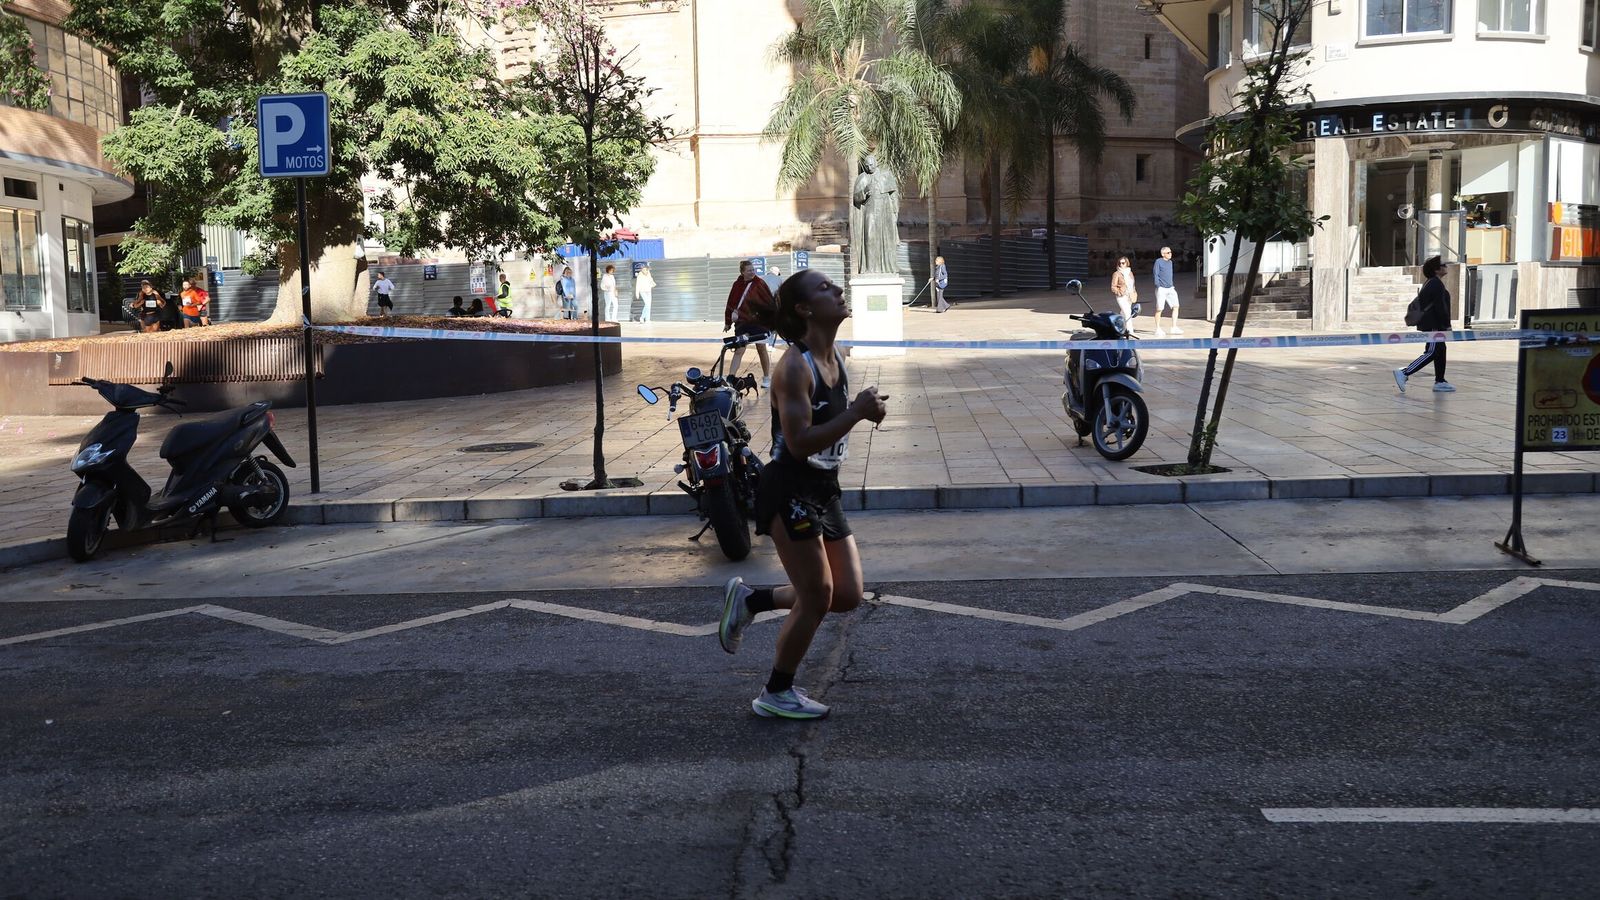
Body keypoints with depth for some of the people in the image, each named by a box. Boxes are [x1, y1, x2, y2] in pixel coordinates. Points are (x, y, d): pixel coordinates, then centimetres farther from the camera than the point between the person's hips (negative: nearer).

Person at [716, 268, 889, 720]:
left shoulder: (837, 358, 7)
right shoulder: (795, 366, -19)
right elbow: (800, 442, -26)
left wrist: (865, 409, 0)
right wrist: (857, 412, -26)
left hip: (824, 490, 9)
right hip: (790, 491, -9)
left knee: (848, 595, 9)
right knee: (817, 596, -1)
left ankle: (748, 599, 26)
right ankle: (776, 695, 19)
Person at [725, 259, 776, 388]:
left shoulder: (759, 284, -7)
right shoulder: (737, 285, 0)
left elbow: (769, 303, -6)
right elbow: (731, 304, 6)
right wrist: (728, 322, 10)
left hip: (759, 322, -1)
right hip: (742, 322, 2)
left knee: (761, 349, 10)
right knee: (739, 350, -2)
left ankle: (767, 378, 23)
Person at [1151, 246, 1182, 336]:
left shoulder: (1170, 262, 15)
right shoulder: (1158, 262, -7)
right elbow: (1155, 274, -9)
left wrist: (1172, 285, 19)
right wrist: (1158, 286, -16)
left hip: (1170, 288, 7)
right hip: (1161, 289, -7)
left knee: (1175, 306, 0)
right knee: (1159, 309, -2)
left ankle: (1174, 327, 4)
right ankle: (1158, 330, 5)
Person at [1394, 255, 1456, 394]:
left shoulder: (1430, 283, 16)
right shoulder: (1436, 284, -15)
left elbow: (1421, 301, 18)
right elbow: (1440, 306, -19)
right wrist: (1447, 325, -16)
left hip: (1430, 323, 11)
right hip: (1433, 324, -11)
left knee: (1440, 351, 12)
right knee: (1431, 353, -11)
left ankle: (1439, 382, 14)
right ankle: (1404, 373, -16)